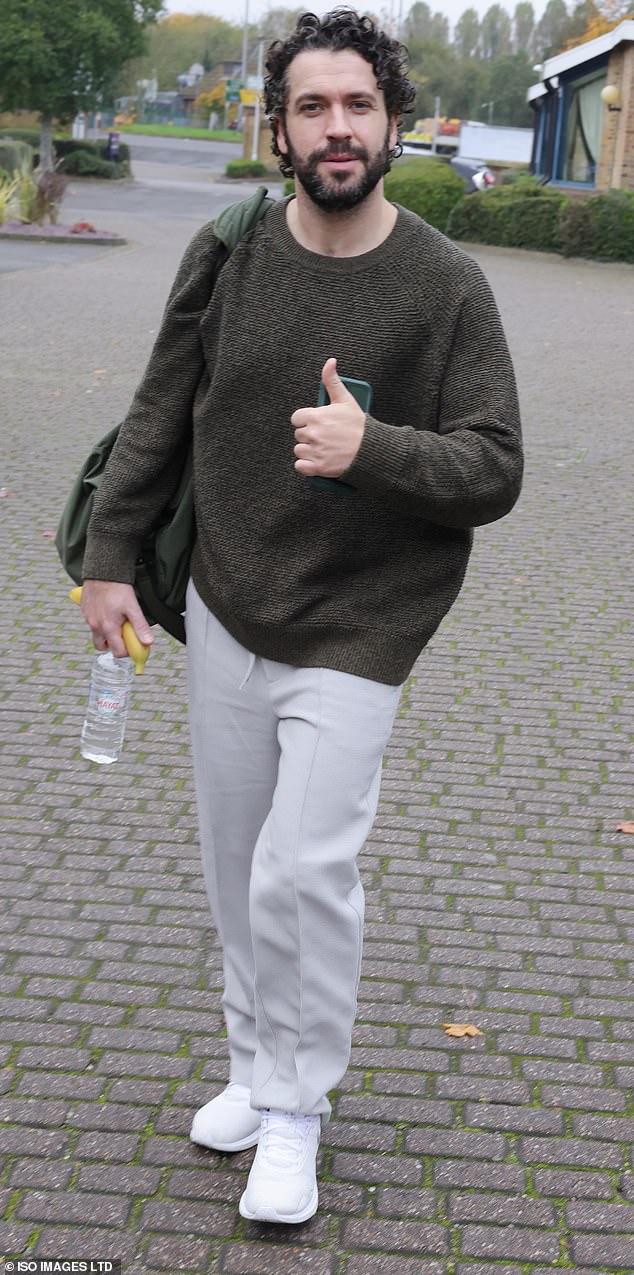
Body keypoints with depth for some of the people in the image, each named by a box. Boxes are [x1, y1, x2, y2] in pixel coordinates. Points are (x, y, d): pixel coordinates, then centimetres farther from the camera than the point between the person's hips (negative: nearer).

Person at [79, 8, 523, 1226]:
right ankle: (257, 1068, 33)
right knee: (236, 863, 13)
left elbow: (495, 470, -10)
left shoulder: (446, 286, -9)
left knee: (304, 868, -11)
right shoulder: (225, 256, -2)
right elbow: (157, 419, 7)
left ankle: (293, 1114, 10)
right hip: (222, 616, 4)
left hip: (354, 632, -3)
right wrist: (109, 558, 4)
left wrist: (373, 448, -27)